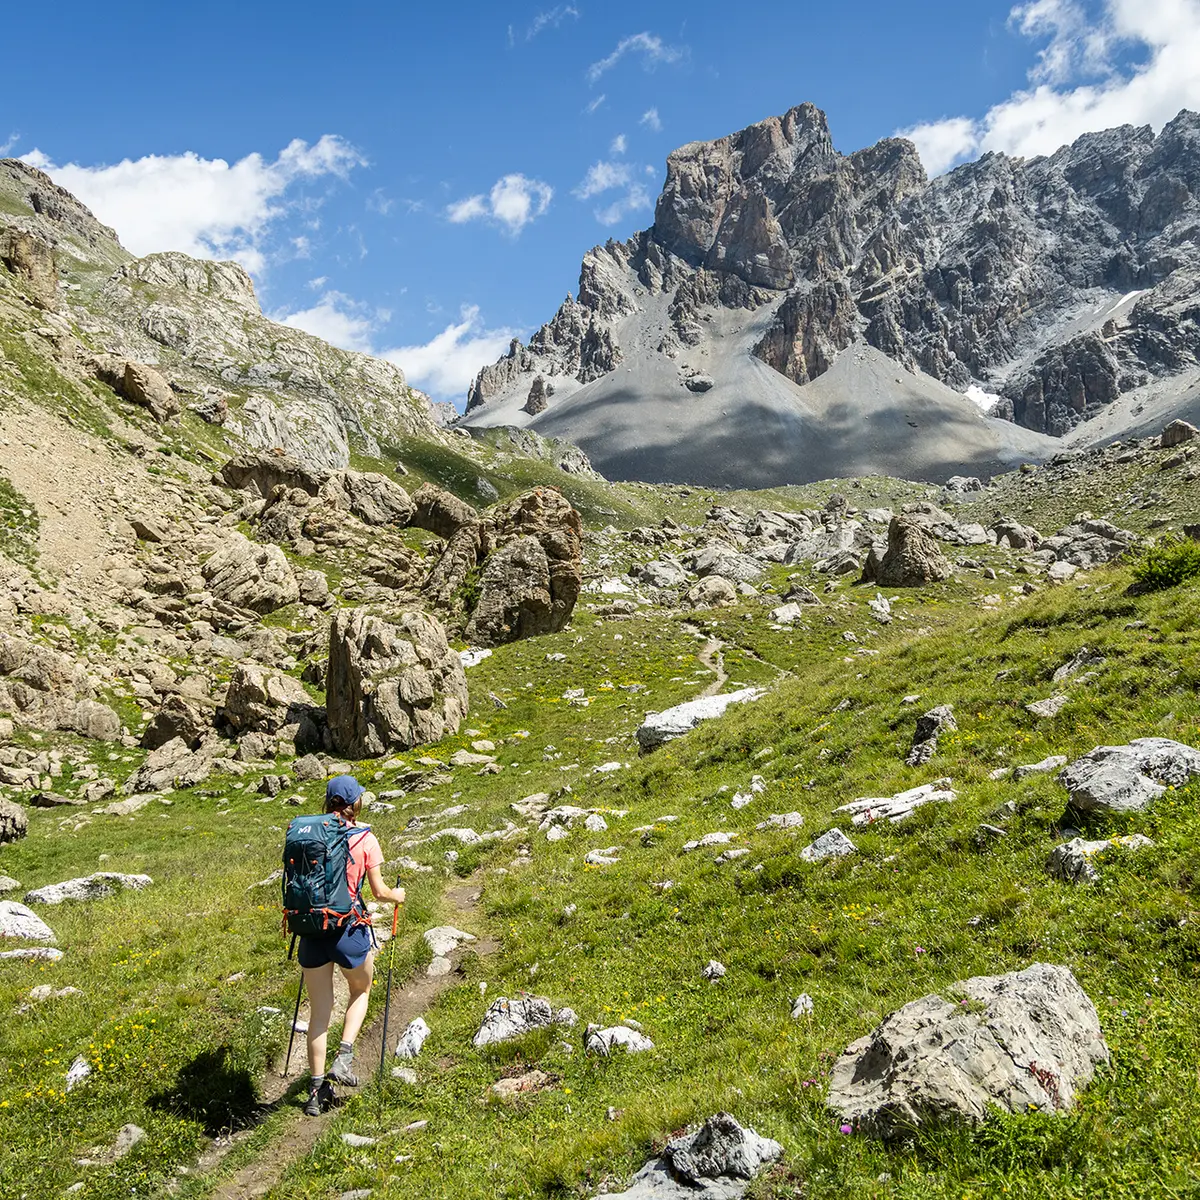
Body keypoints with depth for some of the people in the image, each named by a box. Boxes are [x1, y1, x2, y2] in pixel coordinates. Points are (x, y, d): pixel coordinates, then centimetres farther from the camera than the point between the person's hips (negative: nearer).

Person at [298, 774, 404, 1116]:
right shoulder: (365, 839, -7)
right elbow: (379, 892, -4)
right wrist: (397, 896, 17)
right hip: (349, 929, -3)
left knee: (319, 1011, 14)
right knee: (361, 991, 25)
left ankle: (316, 1089, 19)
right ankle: (343, 1057, 9)